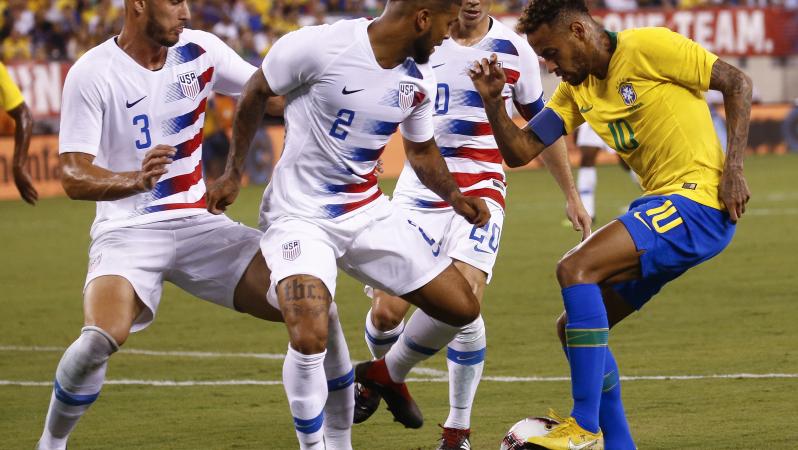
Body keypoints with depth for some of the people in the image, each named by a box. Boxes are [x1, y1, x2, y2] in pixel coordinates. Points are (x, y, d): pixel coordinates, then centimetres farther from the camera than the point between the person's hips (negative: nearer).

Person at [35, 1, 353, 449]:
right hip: (129, 231, -4)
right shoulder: (92, 74, -12)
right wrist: (134, 180, -36)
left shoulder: (200, 51, 1)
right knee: (100, 340, -31)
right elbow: (74, 177, -16)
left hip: (200, 226, 4)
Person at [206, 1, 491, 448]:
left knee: (462, 307, 4)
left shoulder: (419, 79, -2)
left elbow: (422, 150, 16)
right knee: (309, 339, -26)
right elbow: (255, 95, -4)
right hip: (300, 215, -6)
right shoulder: (318, 46, -21)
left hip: (369, 211, 6)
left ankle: (388, 374, 33)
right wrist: (234, 173, 3)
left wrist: (456, 198, -2)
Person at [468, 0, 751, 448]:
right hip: (659, 209, 10)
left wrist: (733, 168, -14)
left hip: (698, 202, -10)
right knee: (574, 327, 8)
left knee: (576, 268, -24)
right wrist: (493, 102, -7)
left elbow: (738, 83, -7)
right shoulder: (577, 90, 14)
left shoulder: (648, 47, -9)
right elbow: (521, 149, 11)